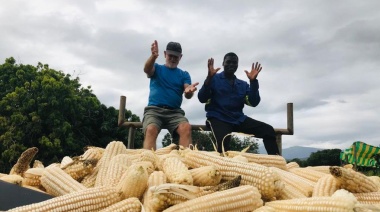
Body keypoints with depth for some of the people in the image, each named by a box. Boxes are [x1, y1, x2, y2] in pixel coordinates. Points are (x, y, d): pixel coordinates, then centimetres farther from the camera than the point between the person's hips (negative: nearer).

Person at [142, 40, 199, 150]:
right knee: (151, 130, -34)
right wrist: (153, 56, -33)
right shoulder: (157, 68, 16)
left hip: (174, 111, 1)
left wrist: (189, 91, -26)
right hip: (154, 109, -1)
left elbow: (188, 96, 1)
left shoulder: (184, 74, 17)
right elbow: (146, 69, -10)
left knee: (186, 127, -32)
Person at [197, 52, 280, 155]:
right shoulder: (214, 79, 7)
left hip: (238, 119, 5)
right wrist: (209, 77, -17)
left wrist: (253, 81, -6)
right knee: (223, 142, -38)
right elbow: (202, 99, -5)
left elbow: (253, 103, 5)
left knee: (268, 130, -14)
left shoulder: (243, 84, 20)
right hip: (218, 118, -4)